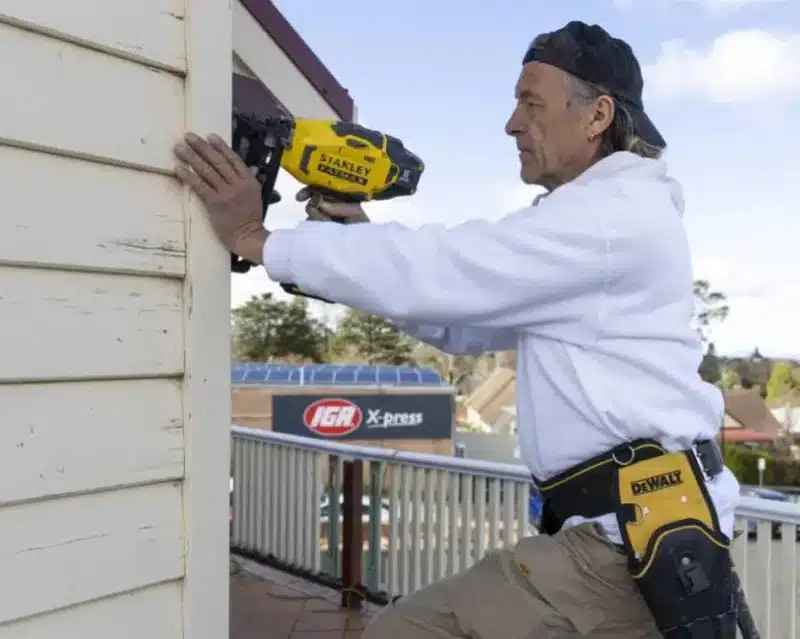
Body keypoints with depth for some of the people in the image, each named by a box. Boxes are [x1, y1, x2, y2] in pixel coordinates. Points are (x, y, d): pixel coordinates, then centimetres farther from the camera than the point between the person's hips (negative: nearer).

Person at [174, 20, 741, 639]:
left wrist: (256, 239, -15)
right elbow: (464, 323, 17)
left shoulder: (616, 211, -14)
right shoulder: (601, 216, 20)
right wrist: (363, 237, 4)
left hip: (640, 536, -10)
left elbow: (443, 271, -21)